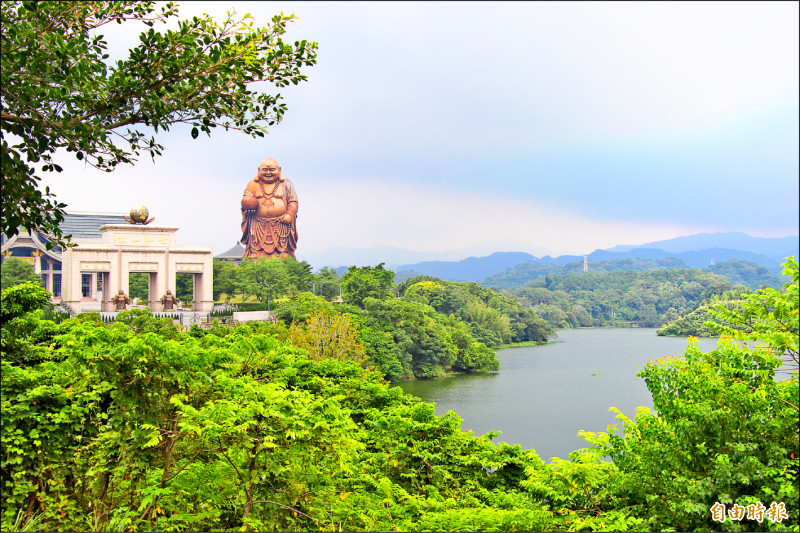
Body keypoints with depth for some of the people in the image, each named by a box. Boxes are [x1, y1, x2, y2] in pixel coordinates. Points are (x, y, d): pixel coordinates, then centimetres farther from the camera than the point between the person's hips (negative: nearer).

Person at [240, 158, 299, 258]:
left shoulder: (286, 184, 8)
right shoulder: (253, 185, 11)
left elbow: (293, 201, 7)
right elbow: (245, 199, 15)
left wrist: (289, 215, -10)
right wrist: (247, 207, -8)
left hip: (280, 225, -1)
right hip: (258, 227, 1)